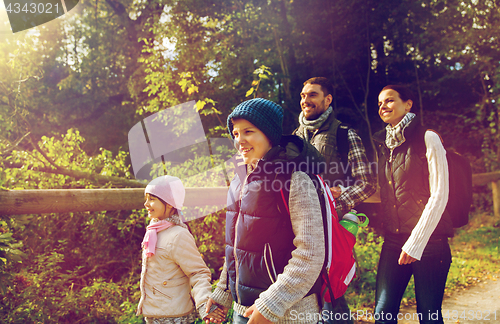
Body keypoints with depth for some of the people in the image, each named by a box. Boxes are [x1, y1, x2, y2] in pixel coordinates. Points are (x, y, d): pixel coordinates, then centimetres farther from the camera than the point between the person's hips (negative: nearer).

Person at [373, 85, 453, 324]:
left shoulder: (427, 139, -5)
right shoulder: (383, 145, 12)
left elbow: (439, 196, -10)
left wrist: (415, 243, -14)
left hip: (429, 241, -5)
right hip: (393, 242, 5)